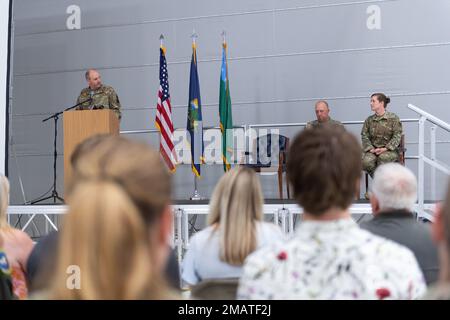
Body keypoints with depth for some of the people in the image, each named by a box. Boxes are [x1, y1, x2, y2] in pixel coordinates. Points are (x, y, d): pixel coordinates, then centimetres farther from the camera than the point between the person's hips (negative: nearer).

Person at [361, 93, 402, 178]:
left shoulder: (393, 118, 3)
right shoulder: (369, 120, 13)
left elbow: (397, 136, -4)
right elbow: (364, 136, 7)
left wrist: (385, 148, -16)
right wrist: (370, 148, -12)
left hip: (389, 150, -3)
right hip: (373, 150, 3)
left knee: (383, 158, -38)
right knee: (366, 161, -31)